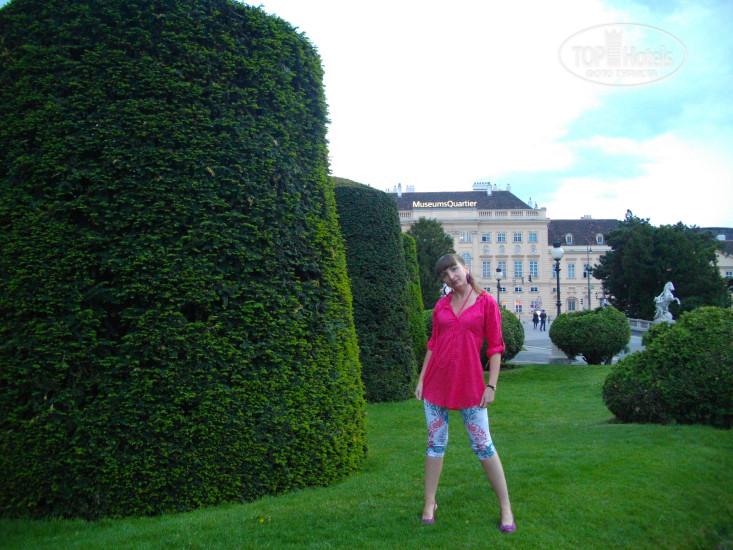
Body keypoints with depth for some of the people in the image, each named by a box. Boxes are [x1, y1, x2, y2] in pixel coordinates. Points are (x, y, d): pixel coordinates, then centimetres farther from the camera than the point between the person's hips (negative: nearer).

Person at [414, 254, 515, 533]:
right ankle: (429, 503, 21)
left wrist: (491, 385, -8)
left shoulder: (486, 302, -3)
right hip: (437, 381, 3)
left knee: (482, 444, 0)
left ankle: (505, 508, 13)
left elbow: (495, 347, -3)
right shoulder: (441, 305, 7)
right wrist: (421, 379, 9)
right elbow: (433, 344, 12)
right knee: (435, 442, 9)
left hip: (469, 383, -3)